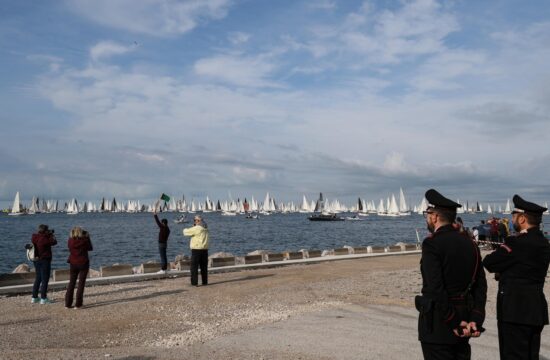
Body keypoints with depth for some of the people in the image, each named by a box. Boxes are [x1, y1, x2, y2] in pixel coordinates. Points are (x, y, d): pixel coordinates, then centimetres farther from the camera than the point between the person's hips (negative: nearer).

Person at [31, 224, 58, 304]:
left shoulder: (34, 238, 3)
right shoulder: (44, 239, -20)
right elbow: (54, 242, -9)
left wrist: (48, 235, 12)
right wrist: (52, 235, 5)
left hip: (36, 260, 8)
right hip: (44, 260, -8)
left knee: (37, 279, 18)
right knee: (45, 280, 0)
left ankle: (34, 297, 22)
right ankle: (43, 298, 2)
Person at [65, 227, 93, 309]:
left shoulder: (70, 240, -6)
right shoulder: (85, 240, -13)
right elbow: (90, 248, 3)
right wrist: (87, 237, 8)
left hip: (73, 264, 3)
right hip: (83, 263, -3)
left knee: (71, 283, 13)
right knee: (81, 283, 3)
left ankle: (68, 303, 12)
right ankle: (78, 304, 1)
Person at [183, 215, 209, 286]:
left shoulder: (196, 228, -14)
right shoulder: (205, 228, 9)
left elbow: (186, 232, -6)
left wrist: (185, 229, 16)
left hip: (196, 250, -7)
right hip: (205, 249, 7)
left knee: (194, 267, 0)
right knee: (204, 267, 14)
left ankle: (194, 282, -1)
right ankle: (205, 281, 17)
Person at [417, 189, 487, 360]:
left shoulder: (432, 243, -16)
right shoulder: (469, 243, 7)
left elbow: (435, 288, -22)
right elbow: (480, 285, 4)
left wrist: (454, 323, -15)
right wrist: (476, 320, -1)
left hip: (438, 326, -7)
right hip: (464, 319, 7)